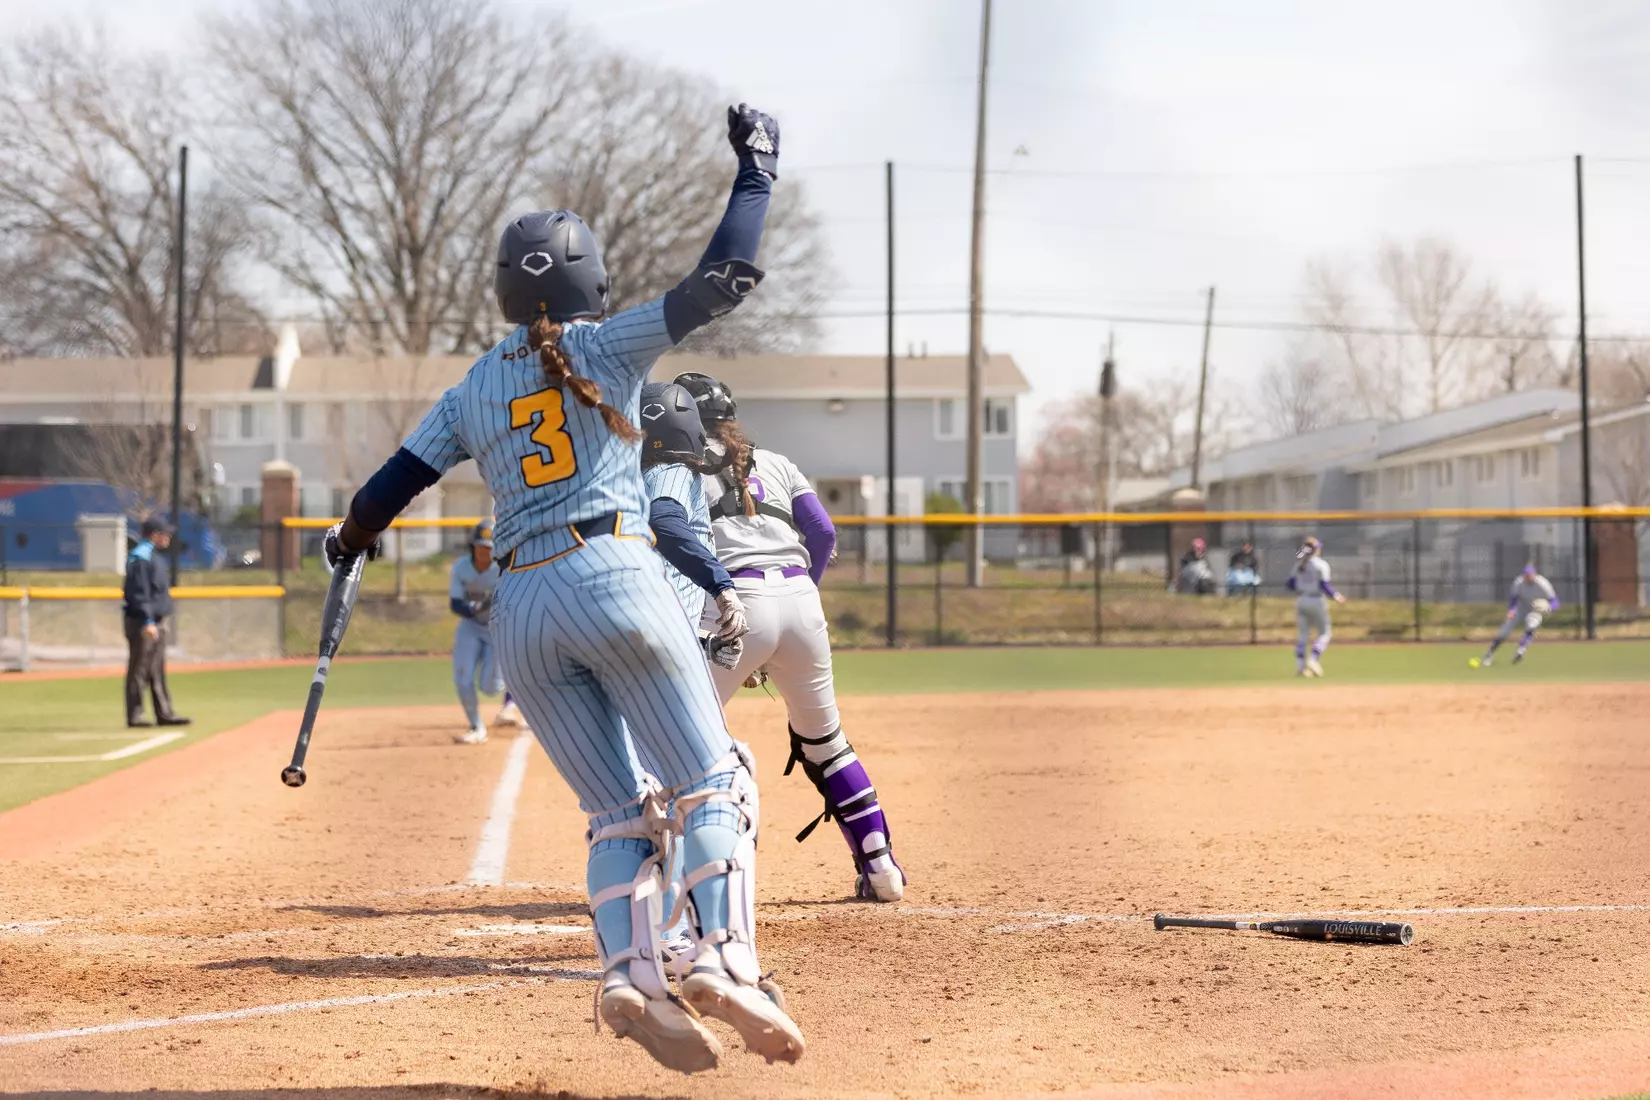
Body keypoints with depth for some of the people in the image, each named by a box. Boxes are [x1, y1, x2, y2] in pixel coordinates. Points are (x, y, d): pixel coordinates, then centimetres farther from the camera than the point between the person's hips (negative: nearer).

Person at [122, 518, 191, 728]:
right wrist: (148, 622, -24)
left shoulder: (155, 557, 17)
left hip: (158, 622, 10)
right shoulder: (140, 557, -14)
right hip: (142, 622, -10)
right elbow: (139, 593, -20)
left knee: (157, 671, 12)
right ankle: (135, 716, -1)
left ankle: (164, 713, 15)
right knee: (139, 670, -4)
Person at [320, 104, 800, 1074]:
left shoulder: (473, 392, 15)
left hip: (520, 611, 5)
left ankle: (630, 972, -15)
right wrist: (758, 168, 11)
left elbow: (388, 490, 16)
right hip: (616, 579, -4)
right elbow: (724, 280, 0)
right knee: (712, 780, -2)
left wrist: (350, 542, 38)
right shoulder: (609, 346, 4)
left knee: (622, 810, 8)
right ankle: (727, 959, -23)